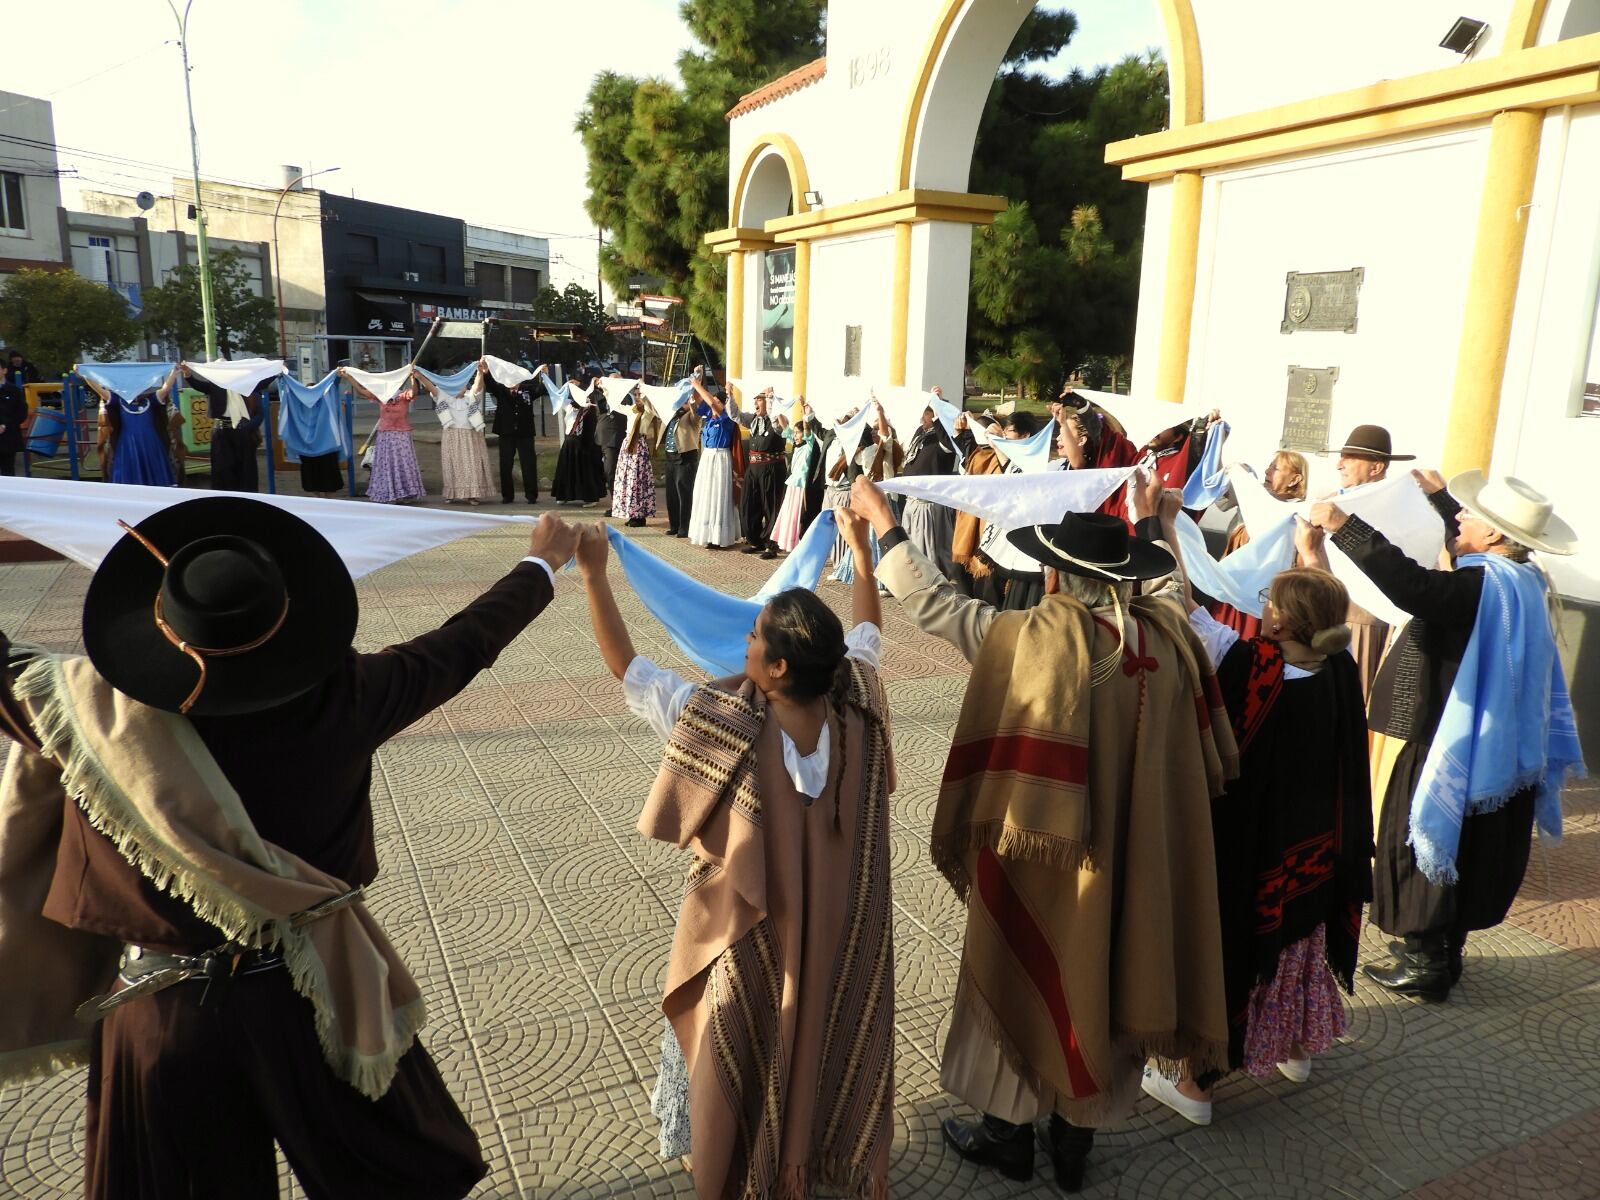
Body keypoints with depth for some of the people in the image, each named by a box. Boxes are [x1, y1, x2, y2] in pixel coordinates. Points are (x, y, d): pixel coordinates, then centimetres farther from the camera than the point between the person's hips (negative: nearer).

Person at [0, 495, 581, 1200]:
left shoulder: (94, 710, -20)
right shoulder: (334, 701, -20)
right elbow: (461, 647, -8)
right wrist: (543, 563, 7)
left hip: (166, 1015, 1)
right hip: (313, 1000, 0)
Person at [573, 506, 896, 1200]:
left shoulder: (720, 723, -30)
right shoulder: (856, 706, -18)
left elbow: (625, 666, -22)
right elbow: (866, 632, 1)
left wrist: (594, 576, -18)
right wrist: (861, 550, 12)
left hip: (750, 932, -4)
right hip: (838, 929, 4)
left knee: (744, 1058, 21)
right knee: (831, 1040, 26)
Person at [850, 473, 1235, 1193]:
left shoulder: (1033, 638, -21)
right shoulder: (1167, 636, -7)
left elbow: (930, 602, -16)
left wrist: (882, 520, -3)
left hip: (1042, 853, -5)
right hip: (1134, 859, 5)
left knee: (1027, 979, 16)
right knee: (1101, 978, 20)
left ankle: (1008, 1136, 35)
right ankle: (1075, 1140, 39)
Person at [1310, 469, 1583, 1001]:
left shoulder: (1484, 586, -25)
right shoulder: (1520, 579, 4)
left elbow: (1412, 585, -42)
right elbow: (1467, 549, 25)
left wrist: (1344, 526, -42)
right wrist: (1439, 494, 33)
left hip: (1448, 746, -10)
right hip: (1493, 747, 10)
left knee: (1424, 841, 4)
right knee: (1462, 849, 20)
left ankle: (1424, 964, 16)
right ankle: (1444, 950, 34)